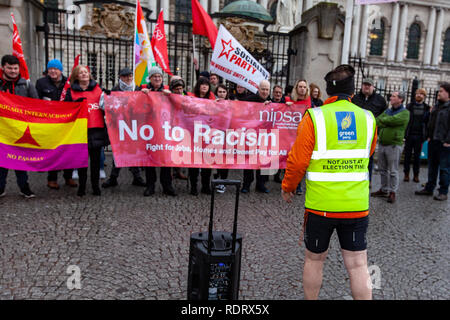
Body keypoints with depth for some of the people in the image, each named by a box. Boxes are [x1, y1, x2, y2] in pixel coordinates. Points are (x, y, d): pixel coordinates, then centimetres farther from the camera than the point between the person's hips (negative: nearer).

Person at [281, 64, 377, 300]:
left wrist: (287, 188, 4)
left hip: (320, 205, -2)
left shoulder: (314, 118, -10)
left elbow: (298, 160, -10)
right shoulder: (368, 119, 3)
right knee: (358, 264, 11)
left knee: (314, 260, 16)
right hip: (357, 206, 3)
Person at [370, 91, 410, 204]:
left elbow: (393, 120, -21)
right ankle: (384, 190, 23)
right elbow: (377, 120, 3)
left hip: (394, 145, -6)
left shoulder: (405, 113, -4)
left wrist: (382, 121, -8)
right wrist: (387, 123, -15)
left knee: (393, 171, -1)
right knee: (382, 169, 12)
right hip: (382, 143, 7)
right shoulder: (387, 111, 16)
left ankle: (392, 192, 8)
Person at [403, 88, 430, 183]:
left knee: (417, 156, 7)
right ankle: (406, 174, 14)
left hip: (419, 136, 0)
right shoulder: (409, 106, 4)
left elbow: (428, 123, 3)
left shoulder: (427, 108, 4)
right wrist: (402, 134, -7)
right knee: (407, 155, 5)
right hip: (409, 135, 0)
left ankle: (416, 175, 16)